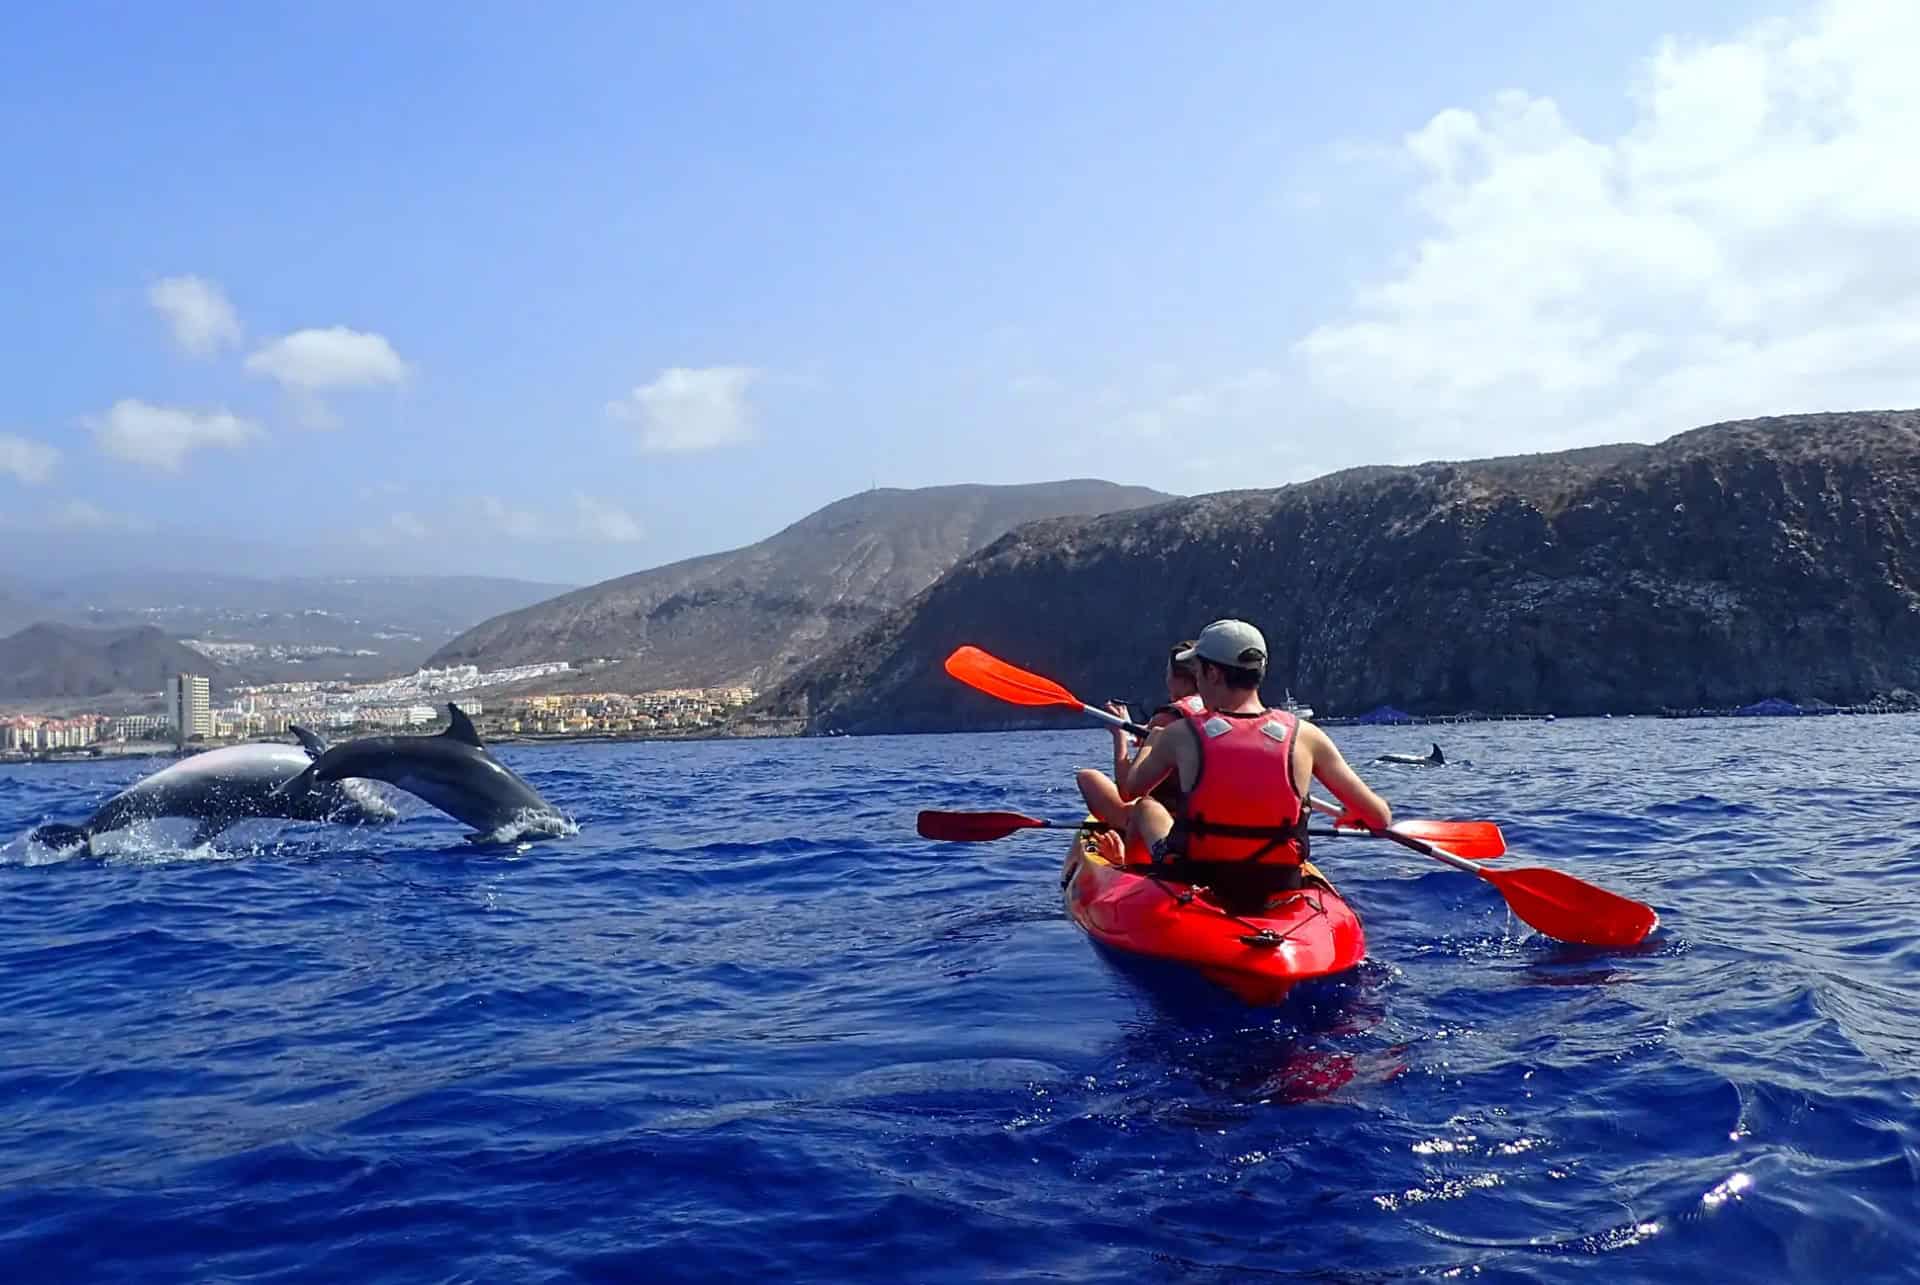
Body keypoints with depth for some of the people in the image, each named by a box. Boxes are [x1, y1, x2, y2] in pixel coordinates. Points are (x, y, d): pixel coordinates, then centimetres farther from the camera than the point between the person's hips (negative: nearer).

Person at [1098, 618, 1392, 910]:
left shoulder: (1180, 735, -11)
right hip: (1276, 892, 1)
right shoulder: (1305, 737, -9)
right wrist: (1351, 817, 19)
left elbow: (1129, 790, 7)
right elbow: (1380, 818, -5)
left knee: (1145, 807, 28)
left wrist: (1149, 742, 28)